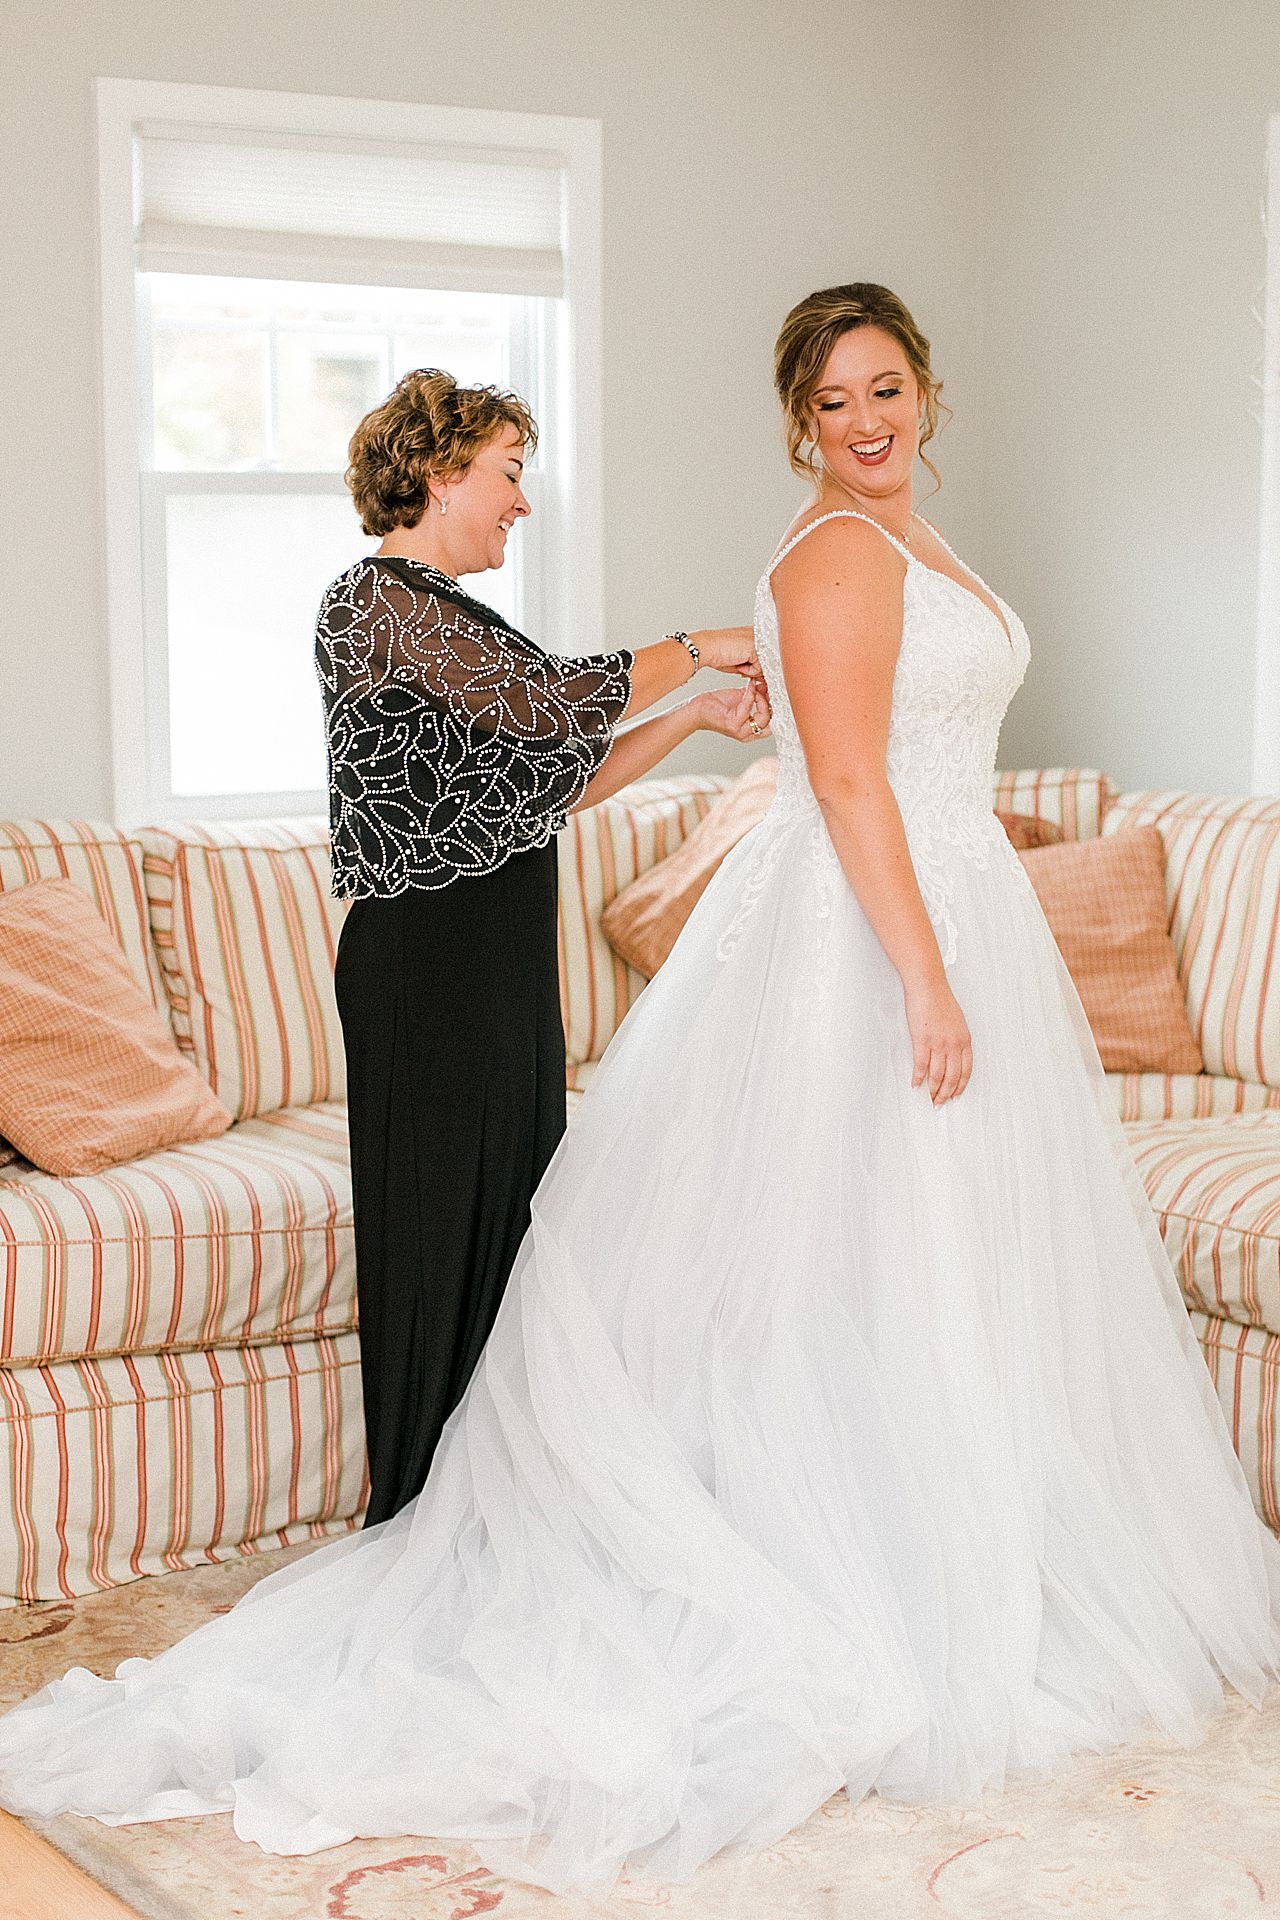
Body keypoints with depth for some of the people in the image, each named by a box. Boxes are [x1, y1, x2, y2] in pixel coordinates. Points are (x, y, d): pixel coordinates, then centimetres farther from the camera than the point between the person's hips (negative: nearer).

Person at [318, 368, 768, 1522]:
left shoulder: (449, 613, 17)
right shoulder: (377, 601, -13)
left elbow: (558, 781, 16)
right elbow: (551, 703, -22)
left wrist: (699, 716, 10)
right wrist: (695, 650, -9)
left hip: (504, 959, 10)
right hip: (427, 961, -10)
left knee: (513, 1217, 13)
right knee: (439, 1233, -1)